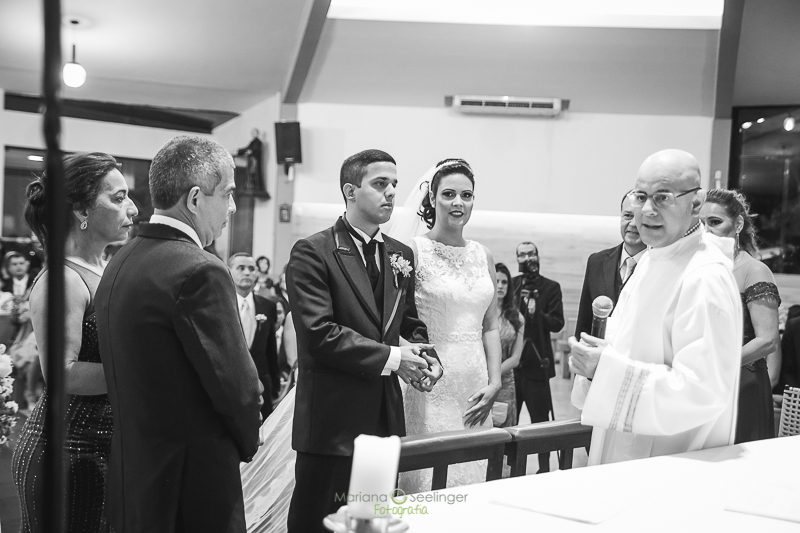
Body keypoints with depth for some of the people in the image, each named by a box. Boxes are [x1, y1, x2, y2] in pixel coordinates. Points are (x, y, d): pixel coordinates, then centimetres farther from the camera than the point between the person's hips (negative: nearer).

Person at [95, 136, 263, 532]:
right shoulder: (201, 271, -20)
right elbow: (236, 385, -18)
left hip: (129, 474, 8)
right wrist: (247, 440, 2)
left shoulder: (119, 262, 7)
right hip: (193, 480, -8)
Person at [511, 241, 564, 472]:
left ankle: (544, 466, 10)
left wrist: (536, 314, -21)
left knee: (540, 418, 1)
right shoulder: (511, 284, 10)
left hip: (536, 363, -3)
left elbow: (558, 323, -7)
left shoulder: (551, 287, 1)